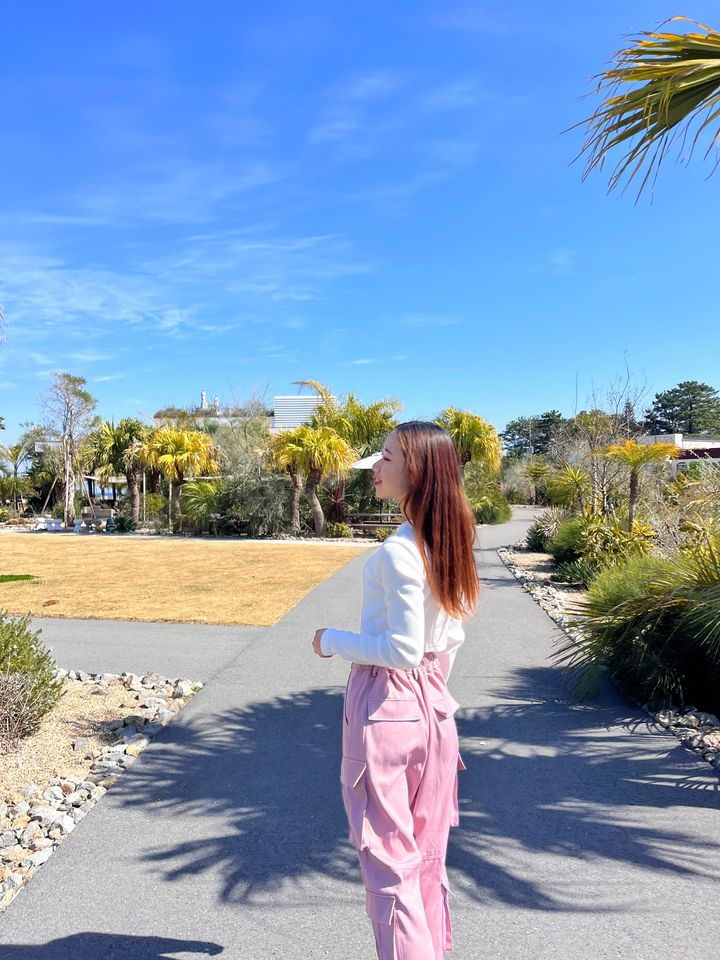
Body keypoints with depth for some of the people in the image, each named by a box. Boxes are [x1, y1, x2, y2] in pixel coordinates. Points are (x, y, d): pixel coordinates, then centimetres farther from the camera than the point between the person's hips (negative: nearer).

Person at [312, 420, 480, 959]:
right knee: (428, 855, 22)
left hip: (386, 708, -8)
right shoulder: (452, 542, 3)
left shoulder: (398, 552, -22)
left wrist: (333, 641, -10)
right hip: (434, 706, 8)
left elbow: (402, 649, -23)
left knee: (388, 860, 9)